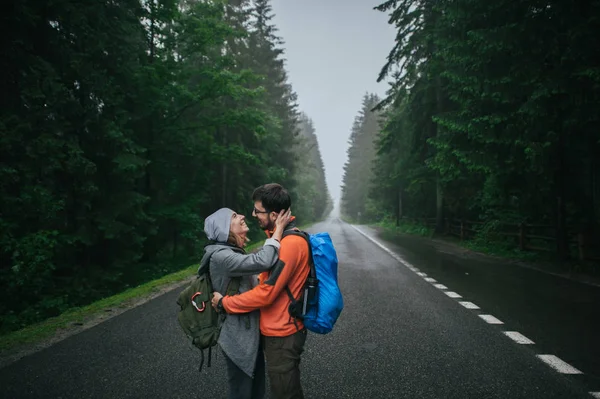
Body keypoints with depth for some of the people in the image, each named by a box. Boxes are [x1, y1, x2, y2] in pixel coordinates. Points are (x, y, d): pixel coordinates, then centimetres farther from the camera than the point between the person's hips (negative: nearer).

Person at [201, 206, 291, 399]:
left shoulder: (234, 253, 9)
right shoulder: (220, 256, -24)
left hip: (251, 333, 9)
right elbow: (262, 261, -35)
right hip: (239, 337, -9)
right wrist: (279, 228, -27)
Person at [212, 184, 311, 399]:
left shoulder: (290, 243, -26)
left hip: (282, 334, -9)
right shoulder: (283, 236, 7)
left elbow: (266, 293, -25)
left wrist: (224, 303, -14)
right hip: (278, 329, 9)